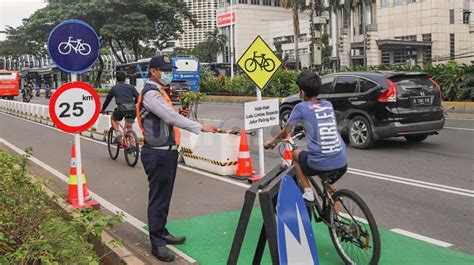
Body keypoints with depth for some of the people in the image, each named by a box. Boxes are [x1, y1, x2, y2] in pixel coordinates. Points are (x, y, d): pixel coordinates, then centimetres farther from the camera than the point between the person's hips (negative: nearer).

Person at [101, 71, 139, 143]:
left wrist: (103, 109, 40)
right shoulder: (131, 87, 18)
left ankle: (118, 133, 6)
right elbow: (138, 98, 11)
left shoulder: (114, 88, 16)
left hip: (121, 108, -2)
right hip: (132, 109, 2)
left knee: (113, 119, 28)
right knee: (129, 127, 20)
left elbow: (108, 99, 26)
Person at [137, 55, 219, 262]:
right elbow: (171, 118, -26)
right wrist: (200, 127, -27)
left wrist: (178, 115, -1)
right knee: (158, 198, -3)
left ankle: (161, 233, 32)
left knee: (164, 196, 19)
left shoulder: (159, 92, 17)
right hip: (157, 154, -10)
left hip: (167, 152, 10)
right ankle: (157, 244, 5)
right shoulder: (150, 94, -17)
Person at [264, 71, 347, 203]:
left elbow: (285, 133, 11)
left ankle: (308, 192, 16)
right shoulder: (328, 105, 12)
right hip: (341, 163, 5)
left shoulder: (301, 108, -2)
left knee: (295, 154, 25)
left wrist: (271, 142, 30)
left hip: (319, 164, -5)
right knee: (329, 187, 35)